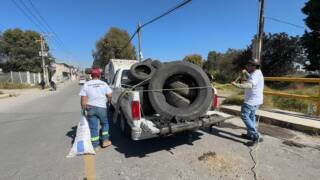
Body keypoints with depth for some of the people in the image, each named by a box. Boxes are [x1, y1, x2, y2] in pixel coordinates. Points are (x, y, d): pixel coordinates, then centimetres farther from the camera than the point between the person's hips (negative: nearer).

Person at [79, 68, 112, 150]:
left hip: (90, 108, 1)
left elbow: (83, 98, -5)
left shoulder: (86, 84, -1)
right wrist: (106, 100, 14)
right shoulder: (104, 84, -1)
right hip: (102, 108, 0)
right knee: (105, 124, 20)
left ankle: (95, 146, 17)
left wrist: (84, 108, 5)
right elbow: (110, 96, -6)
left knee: (93, 127, 9)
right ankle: (105, 141, 25)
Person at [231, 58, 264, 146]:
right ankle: (250, 134, 29)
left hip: (252, 100, -11)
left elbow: (249, 85, -37)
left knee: (245, 116, -10)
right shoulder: (257, 73, 14)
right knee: (251, 116, 18)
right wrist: (246, 72, 24)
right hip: (255, 100, 11)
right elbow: (250, 79, 35)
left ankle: (256, 136, -9)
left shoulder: (255, 74, -19)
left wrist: (237, 85, -46)